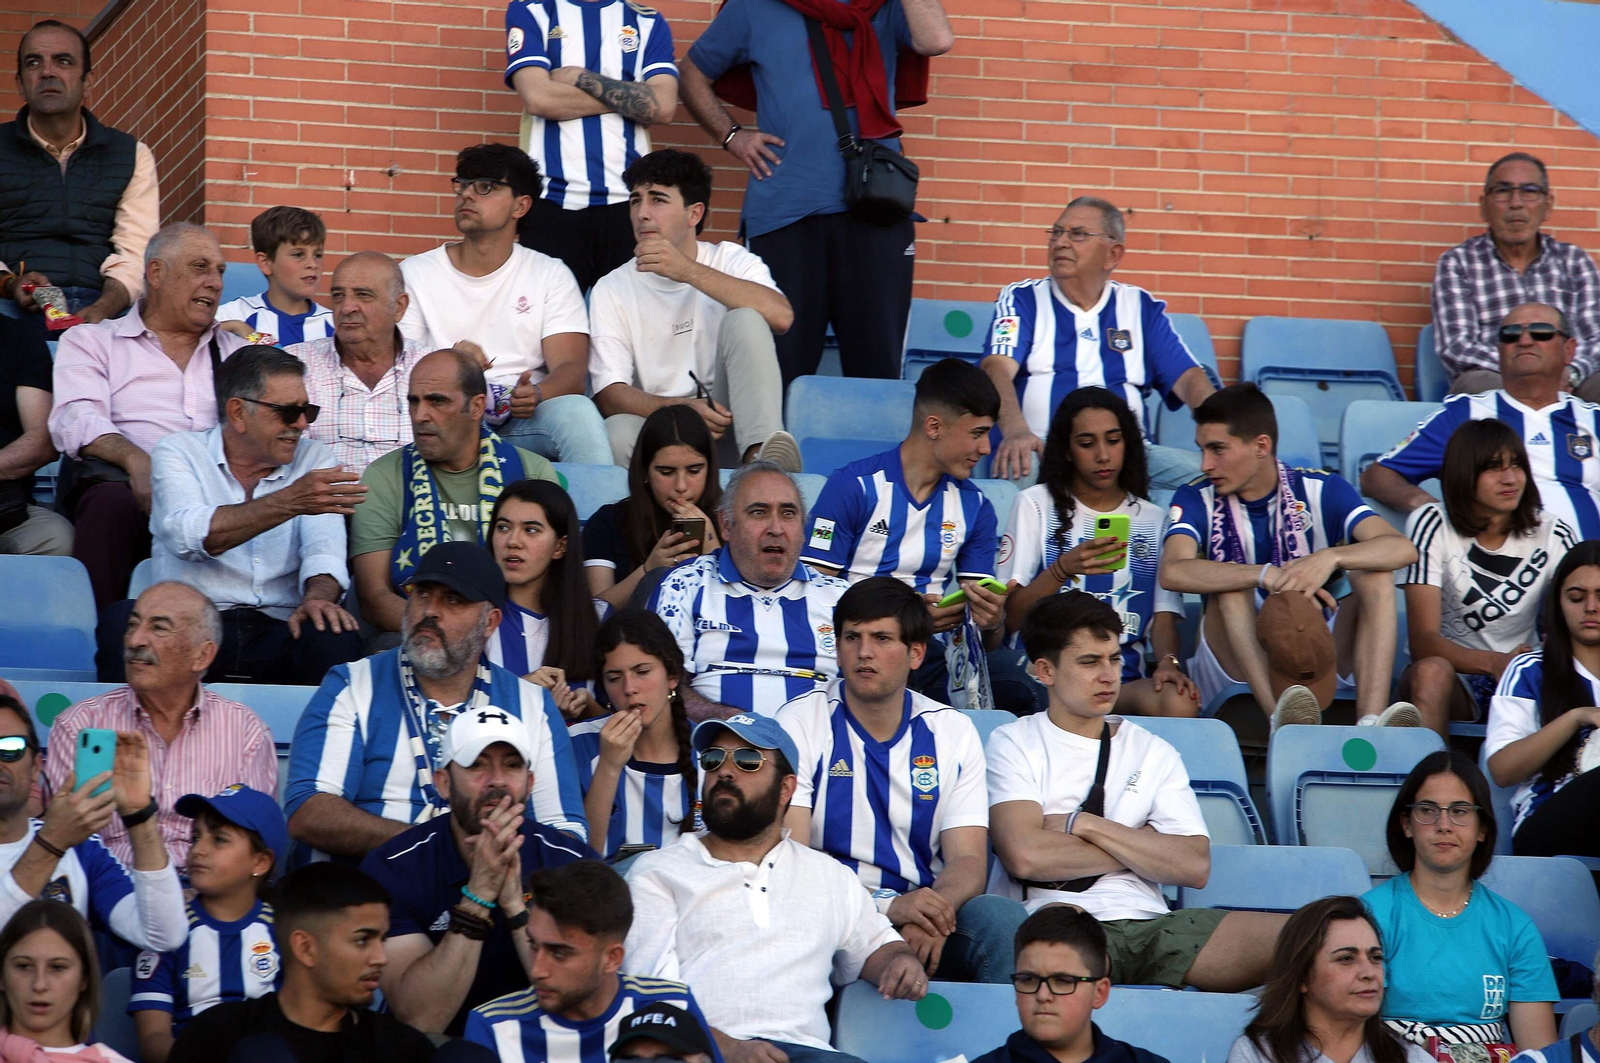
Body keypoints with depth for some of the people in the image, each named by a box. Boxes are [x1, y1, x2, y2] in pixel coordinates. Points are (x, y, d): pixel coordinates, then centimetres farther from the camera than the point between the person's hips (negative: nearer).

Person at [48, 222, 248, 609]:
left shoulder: (237, 352, 29)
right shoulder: (91, 341, 19)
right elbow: (77, 420, 0)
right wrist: (135, 460, -21)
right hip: (118, 480, -2)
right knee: (113, 501, -38)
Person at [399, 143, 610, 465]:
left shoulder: (551, 275, 12)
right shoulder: (415, 273, 13)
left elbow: (571, 370, 1)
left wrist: (534, 395, -24)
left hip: (522, 419, 0)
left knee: (577, 411, -33)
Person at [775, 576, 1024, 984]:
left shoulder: (954, 733, 11)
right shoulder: (799, 724, 2)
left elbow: (968, 862, 3)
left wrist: (934, 909, -23)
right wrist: (888, 904, -25)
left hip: (928, 914, 3)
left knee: (1002, 917, -29)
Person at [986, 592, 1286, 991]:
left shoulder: (1153, 752, 22)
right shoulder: (1013, 744, 11)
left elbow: (1194, 865, 6)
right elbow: (1025, 855, -8)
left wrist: (1083, 824, -1)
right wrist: (1141, 845, 4)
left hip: (1149, 920, 4)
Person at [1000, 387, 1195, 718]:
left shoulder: (1154, 520, 20)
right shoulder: (1036, 505, 13)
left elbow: (1164, 617, 12)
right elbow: (1010, 617, 3)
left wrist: (1168, 662, -11)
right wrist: (1063, 569, -15)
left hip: (1126, 681, 2)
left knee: (1180, 705, -33)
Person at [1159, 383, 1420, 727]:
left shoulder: (1320, 491, 2)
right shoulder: (1197, 500, 1)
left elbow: (1403, 549, -14)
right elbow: (1173, 572, -22)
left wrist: (1331, 558, -34)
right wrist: (1268, 575, -35)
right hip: (1234, 669, -1)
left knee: (1374, 575, -19)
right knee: (1232, 583, -25)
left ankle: (1370, 722, -41)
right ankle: (1282, 718, -48)